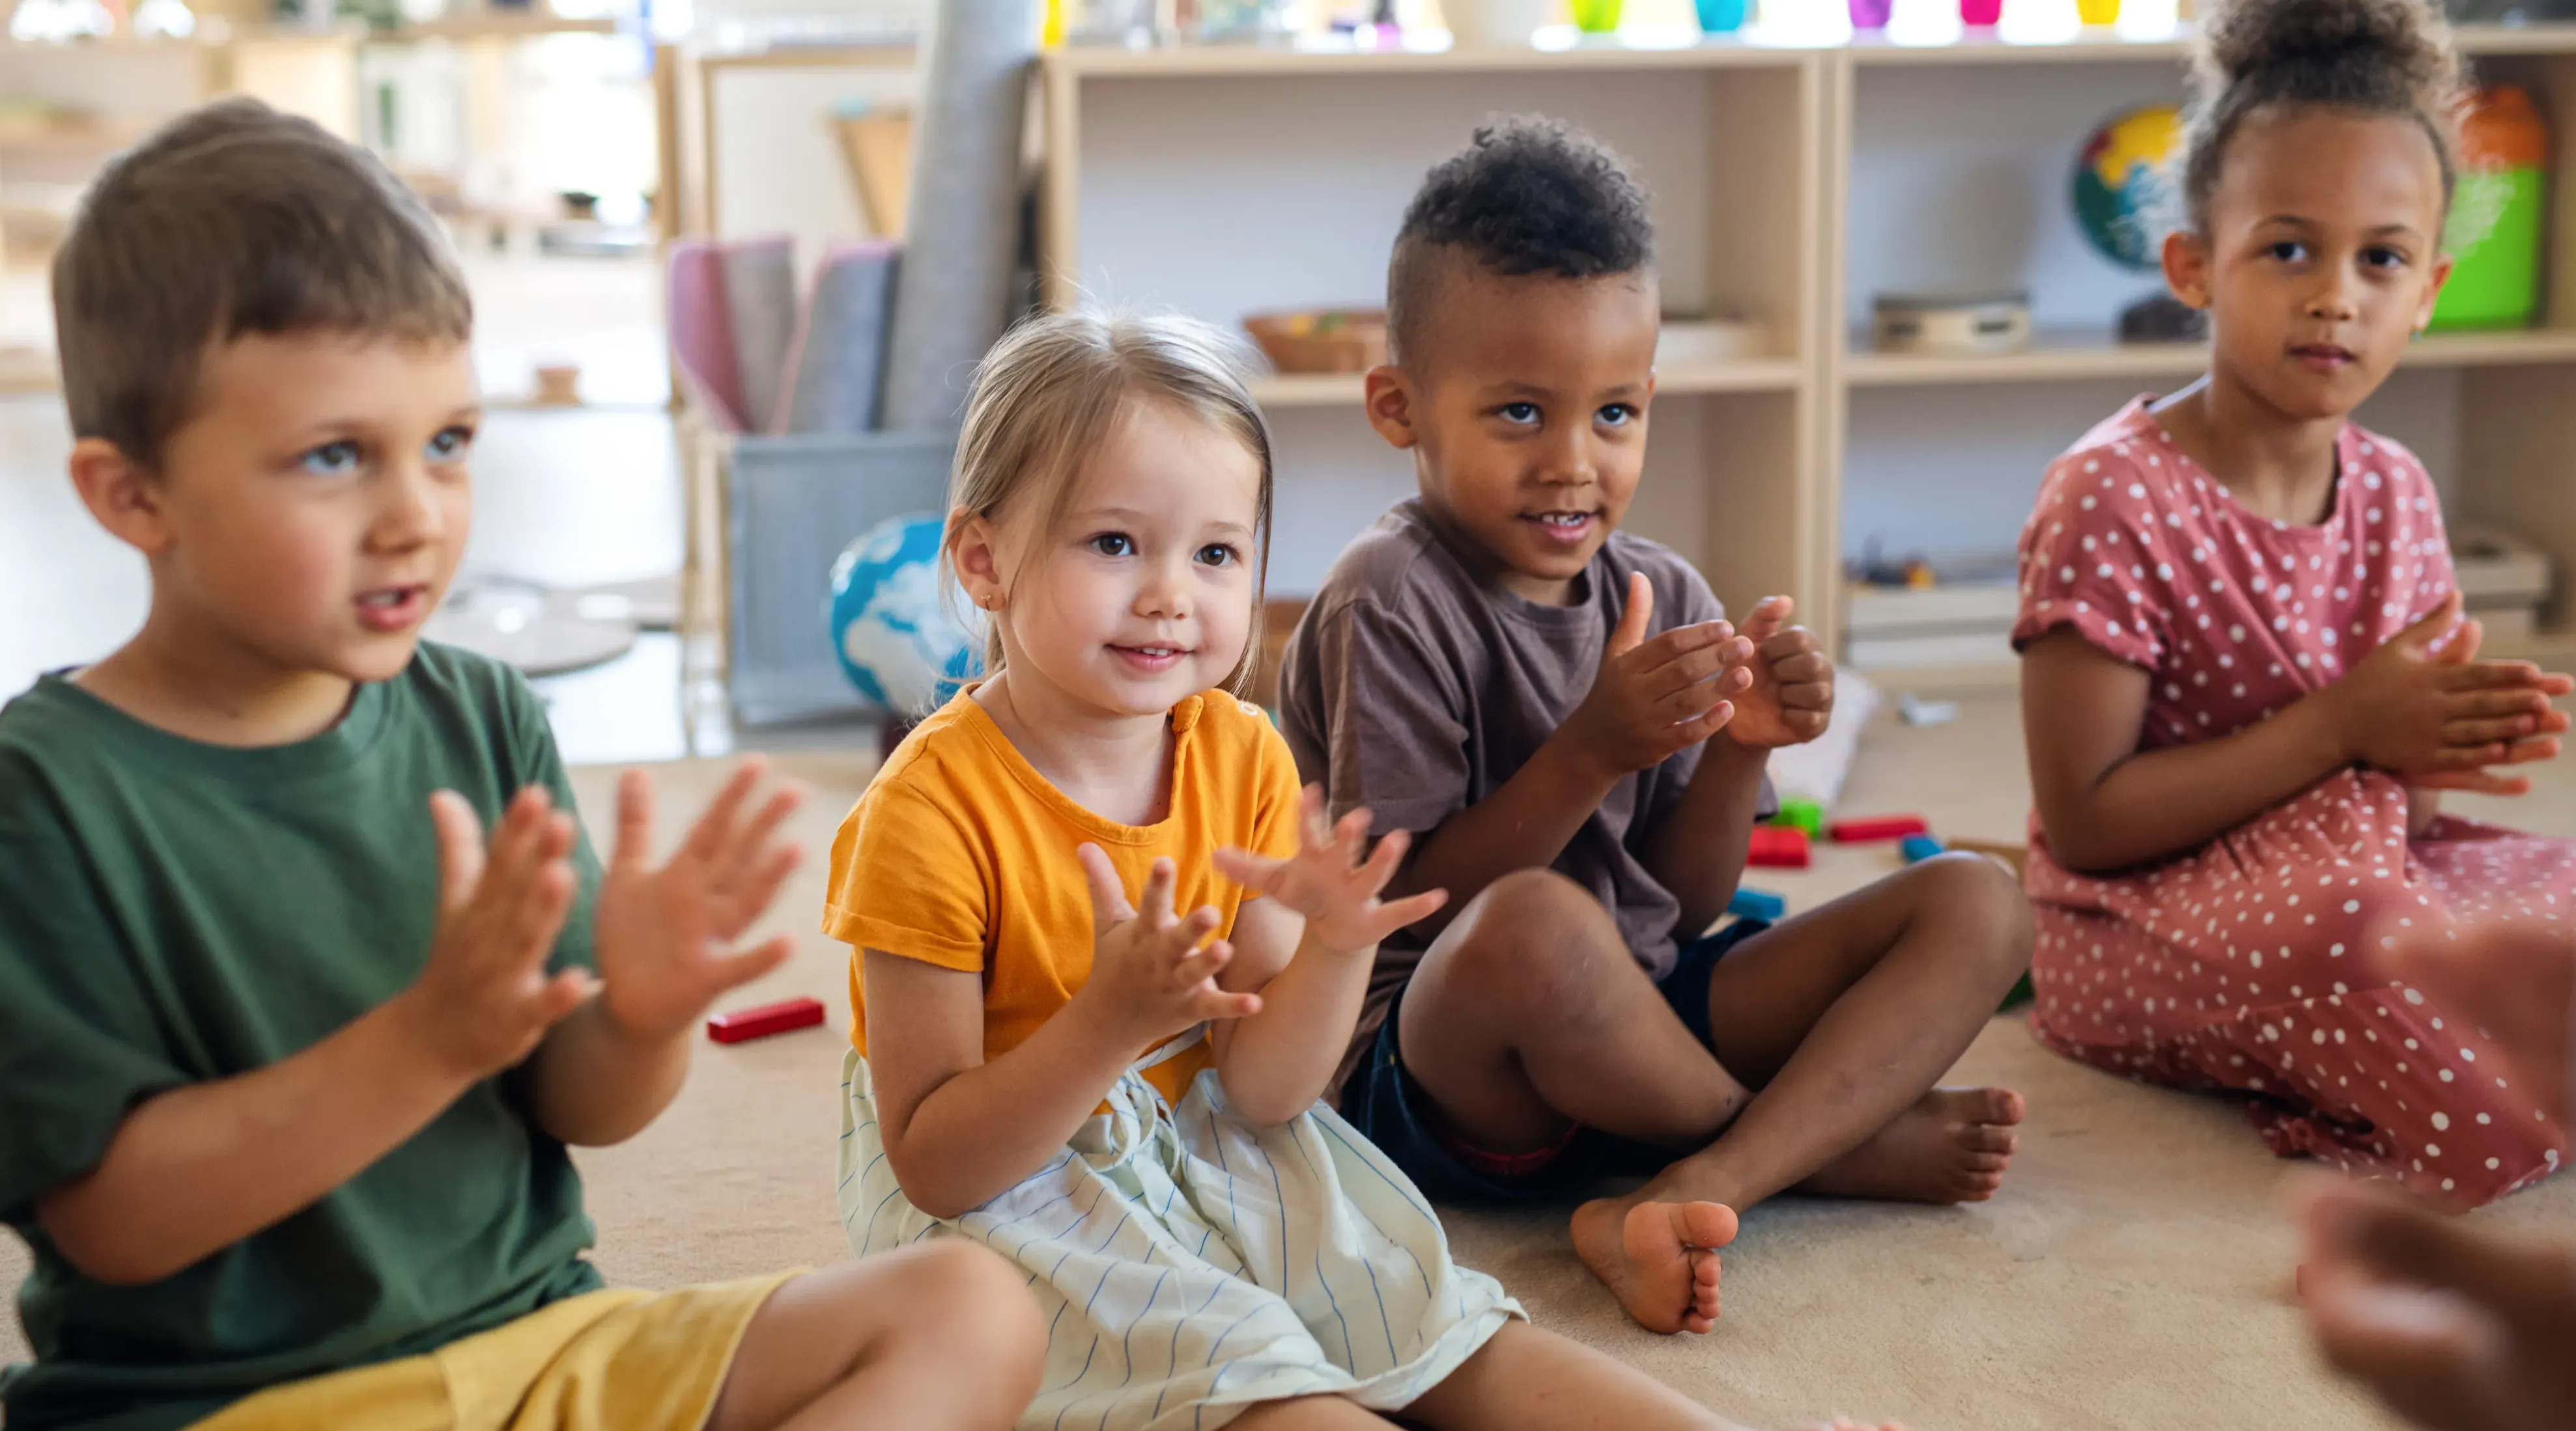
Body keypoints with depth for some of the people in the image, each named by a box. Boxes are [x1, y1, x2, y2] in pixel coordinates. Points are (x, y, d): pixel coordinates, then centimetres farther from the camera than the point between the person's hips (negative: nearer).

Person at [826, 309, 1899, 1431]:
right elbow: (935, 1168, -22)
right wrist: (1113, 1021, -36)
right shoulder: (935, 808, -22)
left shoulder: (1243, 759, -4)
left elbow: (1260, 1094, -5)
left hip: (1207, 1156, 6)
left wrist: (1333, 951, -25)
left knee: (1446, 1328, -9)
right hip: (999, 1197, -5)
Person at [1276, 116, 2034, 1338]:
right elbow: (1403, 907, -17)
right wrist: (1592, 751, -25)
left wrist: (1737, 752, -11)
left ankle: (1688, 1194, -26)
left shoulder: (1662, 597, 7)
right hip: (1432, 1066, -7)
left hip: (1638, 1028, 7)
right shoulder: (1390, 602, -13)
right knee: (1536, 928, -41)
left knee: (1978, 904, -3)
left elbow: (1684, 909, 7)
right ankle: (1835, 1134, -9)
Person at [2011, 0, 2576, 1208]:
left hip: (2347, 877, 7)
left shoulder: (2394, 493, 3)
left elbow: (2396, 791, 11)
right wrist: (2344, 726, -23)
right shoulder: (2111, 499, -18)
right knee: (2335, 917, -36)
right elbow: (2084, 818, -20)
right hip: (2138, 932, -7)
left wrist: (2443, 748, -15)